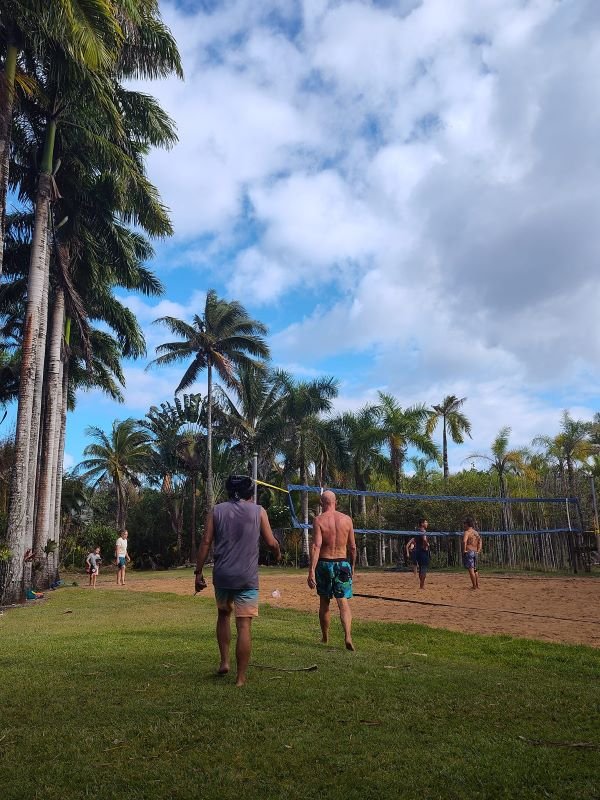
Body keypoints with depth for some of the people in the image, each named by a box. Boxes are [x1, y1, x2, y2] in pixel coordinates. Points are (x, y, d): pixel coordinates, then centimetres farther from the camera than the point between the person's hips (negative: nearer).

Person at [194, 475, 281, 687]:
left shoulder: (217, 511, 5)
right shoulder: (258, 511, 2)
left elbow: (206, 542, 0)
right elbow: (271, 542, 4)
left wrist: (198, 572, 4)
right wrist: (278, 555, 26)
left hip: (222, 575, 2)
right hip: (247, 578, -2)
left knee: (223, 614, 25)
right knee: (244, 625, 2)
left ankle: (224, 661, 21)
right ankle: (241, 677, 5)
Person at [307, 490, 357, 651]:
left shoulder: (319, 520, -7)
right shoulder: (346, 519, 2)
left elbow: (316, 546, -16)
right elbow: (352, 547, 6)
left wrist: (311, 571, -17)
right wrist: (352, 566, 18)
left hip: (324, 563, -1)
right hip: (342, 564, 1)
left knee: (324, 602, 15)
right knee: (344, 602, 1)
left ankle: (325, 637, 27)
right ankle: (348, 636, -17)